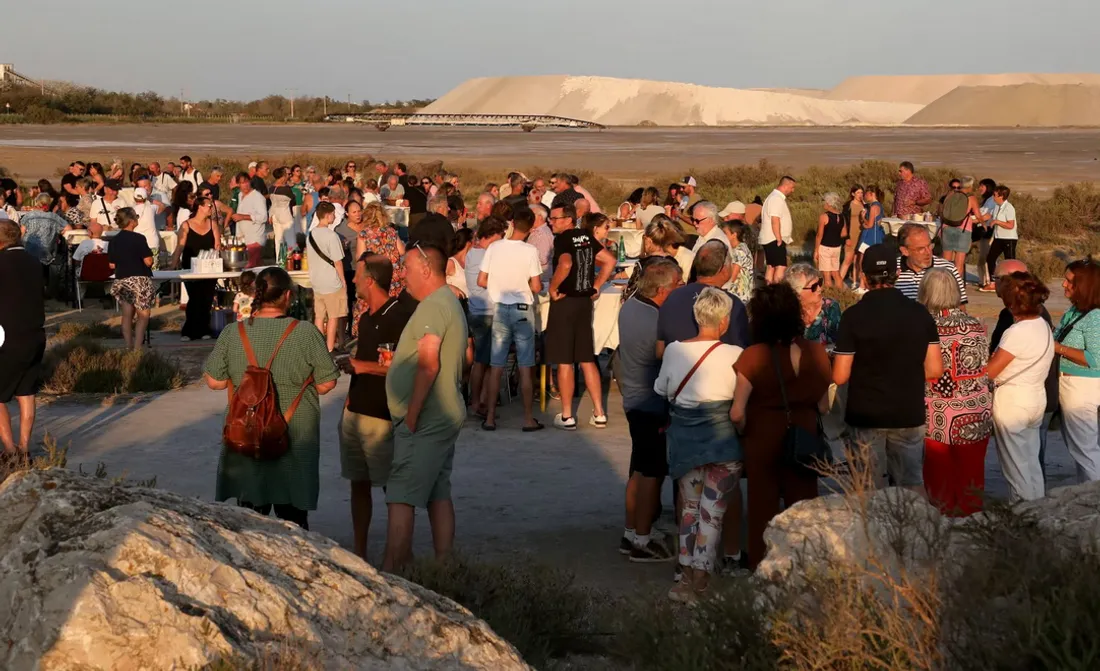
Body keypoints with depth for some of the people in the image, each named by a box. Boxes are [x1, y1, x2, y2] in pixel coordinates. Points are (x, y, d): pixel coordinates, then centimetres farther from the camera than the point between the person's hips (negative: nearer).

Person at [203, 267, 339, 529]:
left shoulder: (232, 334, -5)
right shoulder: (306, 333, -10)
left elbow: (214, 381, -1)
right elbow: (327, 383, -5)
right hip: (296, 439, -1)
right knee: (293, 516, 9)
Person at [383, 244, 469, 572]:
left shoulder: (432, 307, -15)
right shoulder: (451, 302, 18)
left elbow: (428, 365, -24)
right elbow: (464, 357, 23)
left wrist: (411, 416, -21)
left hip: (424, 422, -11)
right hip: (445, 418, 11)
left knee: (400, 499, -10)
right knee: (439, 496, 13)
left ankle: (389, 575, -12)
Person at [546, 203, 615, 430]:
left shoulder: (563, 239, -13)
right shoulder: (586, 237, 8)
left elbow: (565, 264, -31)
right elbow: (609, 261, 13)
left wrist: (553, 288, -18)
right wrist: (596, 286, 13)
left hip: (565, 301, -7)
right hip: (585, 301, 7)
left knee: (564, 361, 0)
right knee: (587, 359, 12)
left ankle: (567, 417, 5)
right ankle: (599, 414, 13)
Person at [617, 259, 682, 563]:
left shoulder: (629, 306, 1)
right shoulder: (659, 323, -26)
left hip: (634, 400, 9)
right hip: (654, 405, -9)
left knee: (639, 470, 17)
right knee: (652, 473, 1)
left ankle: (630, 533, 25)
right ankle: (642, 541, 9)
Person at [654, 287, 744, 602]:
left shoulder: (673, 350, -3)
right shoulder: (734, 355, -13)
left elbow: (662, 391, 9)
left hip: (684, 438, 4)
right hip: (722, 440, -4)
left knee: (690, 508, 17)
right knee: (712, 513, 2)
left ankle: (688, 577, 19)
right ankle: (699, 583, 1)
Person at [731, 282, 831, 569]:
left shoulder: (753, 356, -18)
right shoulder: (816, 352, -9)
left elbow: (737, 413, -20)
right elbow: (823, 405, -1)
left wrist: (745, 431, -1)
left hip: (763, 437, -2)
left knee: (763, 504, 14)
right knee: (802, 502, 16)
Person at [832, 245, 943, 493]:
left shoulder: (854, 316, -13)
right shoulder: (920, 313, -3)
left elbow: (839, 377, -12)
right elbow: (935, 370, 0)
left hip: (866, 416, -3)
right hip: (909, 415, 3)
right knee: (912, 488, 13)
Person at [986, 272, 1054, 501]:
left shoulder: (1017, 332, -23)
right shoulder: (1044, 326, 2)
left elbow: (988, 372, -18)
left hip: (1012, 402, -8)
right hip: (1037, 398, 8)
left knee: (1015, 464, 4)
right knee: (1031, 460, 19)